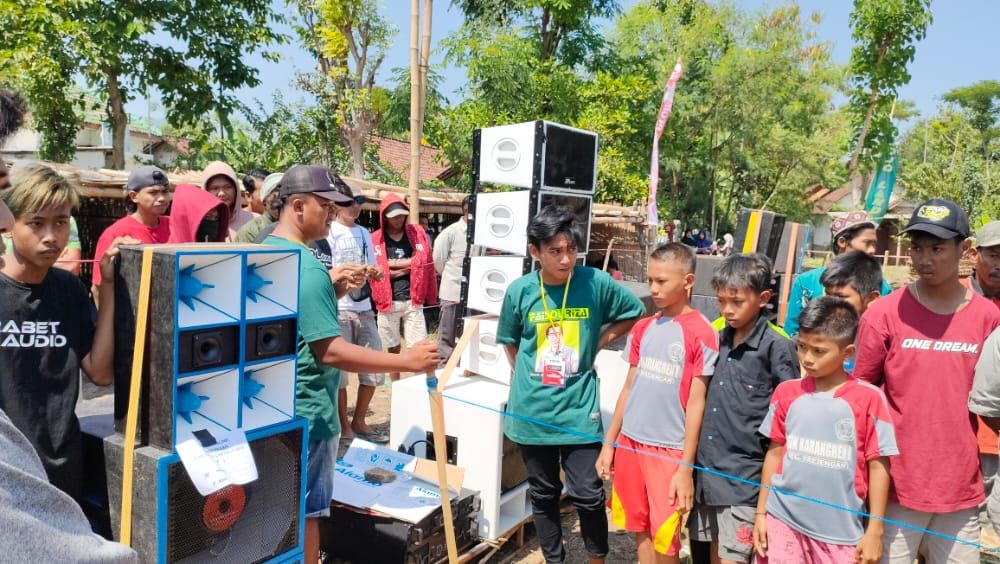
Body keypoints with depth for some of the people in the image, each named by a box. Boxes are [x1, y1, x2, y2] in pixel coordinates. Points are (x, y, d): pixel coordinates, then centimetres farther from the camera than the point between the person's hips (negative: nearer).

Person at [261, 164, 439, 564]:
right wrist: (406, 361, -24)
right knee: (304, 513, 5)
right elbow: (331, 351, -27)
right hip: (304, 411, -10)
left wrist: (330, 288, 16)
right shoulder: (306, 268, -24)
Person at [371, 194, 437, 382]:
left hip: (413, 299, 1)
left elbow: (425, 262, 0)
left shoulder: (417, 233, 5)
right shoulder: (375, 239, 0)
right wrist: (408, 264, -11)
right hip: (388, 302, 0)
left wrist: (393, 264, -3)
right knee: (393, 348, 11)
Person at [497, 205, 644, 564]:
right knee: (543, 494, 15)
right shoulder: (519, 291, -7)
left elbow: (634, 313, 7)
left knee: (588, 494, 4)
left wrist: (599, 342, 0)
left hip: (579, 409, -1)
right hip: (532, 409, 2)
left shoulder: (596, 283, -10)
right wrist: (528, 381, 7)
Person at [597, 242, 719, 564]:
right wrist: (609, 443, 10)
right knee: (641, 531, 15)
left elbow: (696, 402, -11)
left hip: (669, 450, -5)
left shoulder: (701, 333, -11)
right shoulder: (642, 328, 6)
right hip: (631, 443, 5)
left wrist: (686, 466, -11)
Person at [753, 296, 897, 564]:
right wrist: (761, 512, 7)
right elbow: (775, 452, 7)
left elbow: (878, 465, -3)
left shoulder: (868, 398, -8)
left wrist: (875, 530, -1)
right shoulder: (786, 392, 0)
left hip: (841, 530, -2)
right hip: (783, 520, 2)